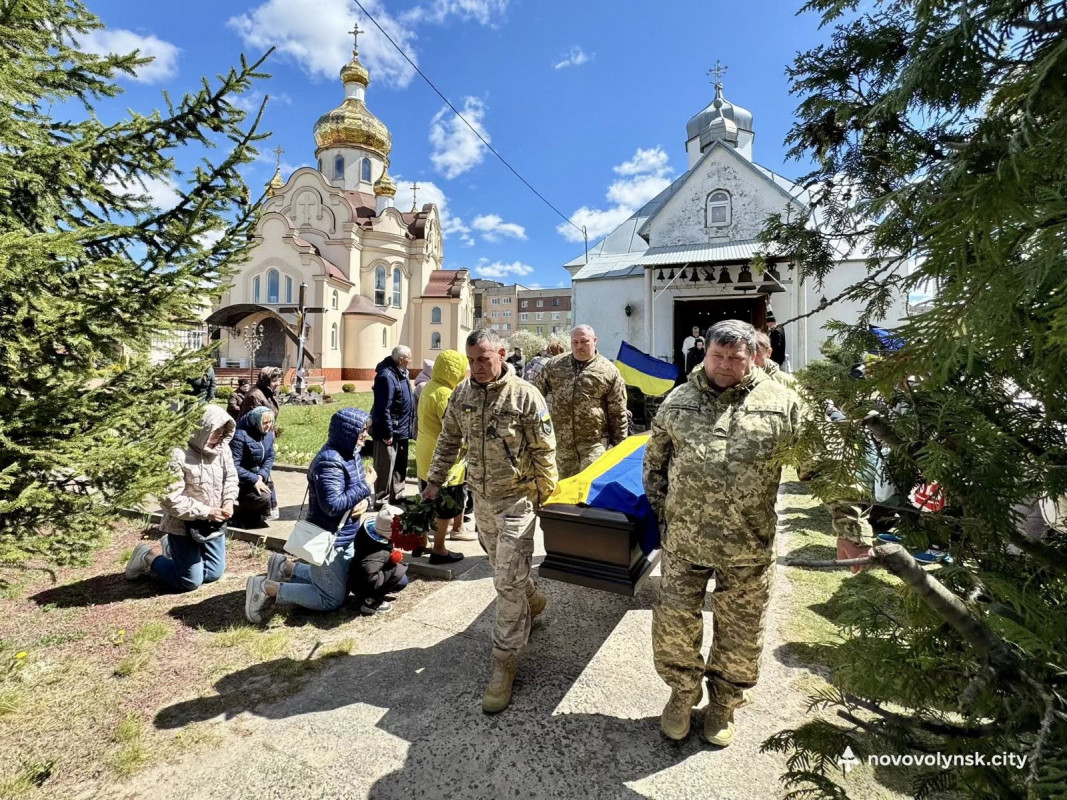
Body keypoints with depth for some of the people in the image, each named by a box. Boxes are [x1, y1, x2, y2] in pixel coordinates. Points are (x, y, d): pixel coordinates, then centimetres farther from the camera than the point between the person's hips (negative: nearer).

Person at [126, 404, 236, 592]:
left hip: (214, 524, 6)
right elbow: (169, 499, -24)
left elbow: (231, 477, 8)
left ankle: (171, 548, 38)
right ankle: (147, 558, 28)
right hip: (185, 526, -6)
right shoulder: (178, 455, -24)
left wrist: (229, 501, -10)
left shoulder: (222, 449, -4)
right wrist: (205, 511, -23)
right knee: (190, 582, 6)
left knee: (214, 574, 18)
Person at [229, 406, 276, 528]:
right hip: (240, 481, -7)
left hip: (258, 477, 8)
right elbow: (233, 466, -26)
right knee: (263, 497, -23)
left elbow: (270, 457, 1)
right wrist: (254, 480, -28)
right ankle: (241, 517, 5)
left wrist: (261, 475, -15)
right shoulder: (240, 436, -26)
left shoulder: (269, 433, -4)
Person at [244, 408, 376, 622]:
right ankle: (266, 588, 8)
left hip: (346, 538, 9)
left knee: (340, 584, 25)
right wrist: (365, 486, -24)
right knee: (333, 599, 3)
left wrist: (365, 501, -13)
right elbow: (333, 506, -32)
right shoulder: (329, 462, -26)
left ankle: (285, 566, 26)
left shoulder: (352, 455, 3)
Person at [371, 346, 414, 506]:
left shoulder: (400, 373, 11)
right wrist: (388, 433, -22)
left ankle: (397, 495, 31)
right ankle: (381, 500, 10)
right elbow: (383, 408, -23)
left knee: (400, 466, 19)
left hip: (401, 431, 10)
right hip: (389, 432, -10)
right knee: (385, 468, 0)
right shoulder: (387, 376, -20)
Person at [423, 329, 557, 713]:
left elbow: (544, 451, -10)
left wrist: (545, 494, -7)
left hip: (516, 498, -5)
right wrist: (435, 480, 8)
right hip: (481, 497, 6)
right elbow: (448, 440, 10)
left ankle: (504, 661, 14)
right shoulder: (462, 394, -1)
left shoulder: (525, 396, -16)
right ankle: (532, 601, 51)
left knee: (508, 580, -2)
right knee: (502, 567, 22)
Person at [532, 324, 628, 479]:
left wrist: (619, 444, 2)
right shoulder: (555, 365, 4)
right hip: (562, 440, 4)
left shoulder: (608, 371, -5)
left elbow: (618, 412, 0)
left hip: (594, 440, -4)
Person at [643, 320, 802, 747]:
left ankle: (723, 704, 43)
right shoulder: (678, 401, 2)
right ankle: (683, 693, 39)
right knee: (674, 623, 11)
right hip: (684, 539, 1)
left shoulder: (782, 403, -4)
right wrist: (661, 509, 8)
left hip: (749, 546, -1)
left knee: (740, 633, 16)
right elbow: (654, 460, 11)